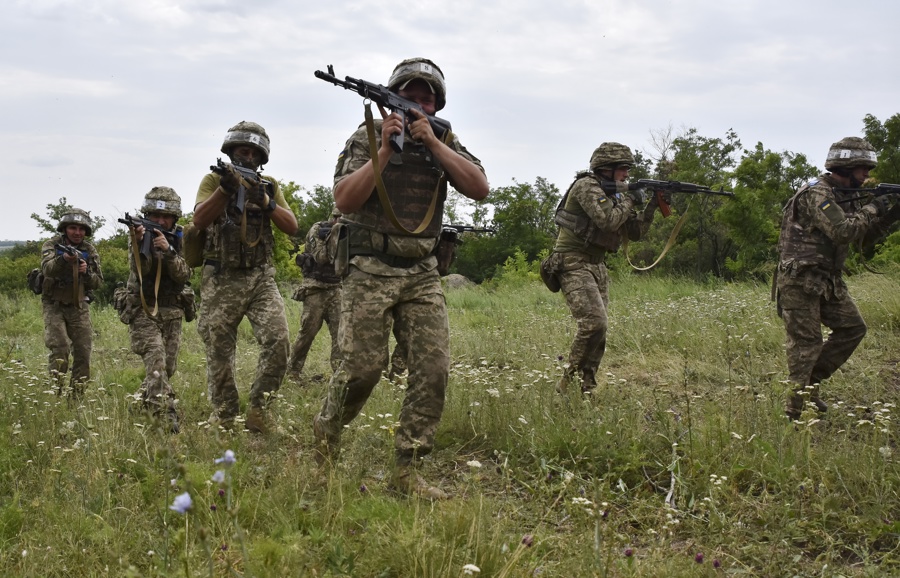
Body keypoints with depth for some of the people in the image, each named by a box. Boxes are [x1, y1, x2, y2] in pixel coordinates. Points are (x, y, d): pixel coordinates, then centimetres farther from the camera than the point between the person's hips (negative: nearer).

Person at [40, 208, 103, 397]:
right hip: (54, 305, -3)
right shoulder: (51, 245, -6)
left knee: (83, 352, 0)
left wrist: (86, 272, -17)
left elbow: (97, 283, 4)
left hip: (79, 307, 3)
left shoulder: (90, 251, 3)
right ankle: (55, 392, -9)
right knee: (60, 348, -17)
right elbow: (47, 269, -26)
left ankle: (76, 394, 12)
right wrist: (63, 259, -46)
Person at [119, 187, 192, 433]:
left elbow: (183, 275, -13)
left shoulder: (181, 238, 0)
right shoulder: (139, 234, -5)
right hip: (142, 311, -3)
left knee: (168, 367, 9)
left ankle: (142, 402, 36)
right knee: (155, 357, -23)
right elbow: (139, 272, -18)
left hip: (172, 314, 4)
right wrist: (139, 244, -35)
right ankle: (165, 415, -33)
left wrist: (168, 251, -28)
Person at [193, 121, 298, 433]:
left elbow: (292, 226, 2)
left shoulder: (269, 186, 13)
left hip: (260, 278, 2)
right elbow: (199, 220, -12)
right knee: (219, 354, 2)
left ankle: (258, 409, -2)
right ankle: (225, 420, 14)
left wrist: (264, 202, -12)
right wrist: (226, 188, -24)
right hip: (221, 281, -2)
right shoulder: (214, 180, 5)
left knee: (278, 341, -16)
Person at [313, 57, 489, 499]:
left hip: (422, 275, 4)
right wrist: (384, 150, -18)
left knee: (433, 368, -6)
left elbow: (479, 188, -6)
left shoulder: (444, 142, 10)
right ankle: (326, 434, 21)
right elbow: (344, 200, -12)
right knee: (363, 365, -8)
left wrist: (432, 143, -12)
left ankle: (407, 471, 1)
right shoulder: (366, 138, 0)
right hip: (369, 271, -3)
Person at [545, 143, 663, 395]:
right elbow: (608, 221, -24)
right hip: (573, 263, -9)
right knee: (594, 322, -22)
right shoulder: (587, 186, -10)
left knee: (599, 327, 3)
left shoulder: (612, 194, 17)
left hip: (596, 267, 9)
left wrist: (652, 206, 5)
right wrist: (629, 200, -8)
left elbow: (634, 232, 16)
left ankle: (585, 388, 8)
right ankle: (570, 381, -11)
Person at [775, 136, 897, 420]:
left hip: (828, 279, 9)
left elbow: (862, 235, 14)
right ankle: (794, 412, 0)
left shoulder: (845, 195, 12)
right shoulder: (816, 194, -17)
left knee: (853, 327, 6)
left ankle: (812, 380, 15)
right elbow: (842, 231, -28)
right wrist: (874, 210, -15)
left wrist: (885, 216, -3)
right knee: (806, 343, -6)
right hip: (800, 279, -9)